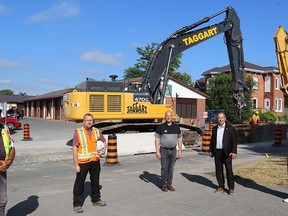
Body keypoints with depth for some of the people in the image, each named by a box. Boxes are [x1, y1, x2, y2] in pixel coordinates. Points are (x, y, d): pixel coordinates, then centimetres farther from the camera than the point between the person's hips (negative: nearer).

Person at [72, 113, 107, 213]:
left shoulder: (97, 131, 5)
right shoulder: (78, 132, -8)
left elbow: (104, 142, 17)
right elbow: (75, 149, -10)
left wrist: (103, 150, -5)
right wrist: (76, 165, -14)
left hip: (95, 161, 5)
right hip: (83, 162, -4)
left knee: (95, 181, 18)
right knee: (79, 183, 1)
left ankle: (96, 199, 35)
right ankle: (77, 204, 13)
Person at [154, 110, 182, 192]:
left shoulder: (176, 127, 4)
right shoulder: (160, 127, -6)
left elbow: (179, 139, 11)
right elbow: (157, 139, -6)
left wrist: (180, 151, 6)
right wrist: (157, 151, -12)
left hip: (173, 151, 3)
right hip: (164, 151, -3)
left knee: (171, 168, 9)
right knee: (164, 168, 2)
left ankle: (169, 184, 19)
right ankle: (164, 185, 14)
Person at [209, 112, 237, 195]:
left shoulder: (230, 128, -2)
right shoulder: (214, 128, 12)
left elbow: (234, 141, -4)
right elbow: (212, 140, 17)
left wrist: (234, 152, -12)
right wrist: (211, 151, 13)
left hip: (227, 152, -4)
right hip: (217, 152, 5)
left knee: (229, 170, -1)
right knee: (218, 170, 9)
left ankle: (231, 187, 8)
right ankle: (221, 186, 20)